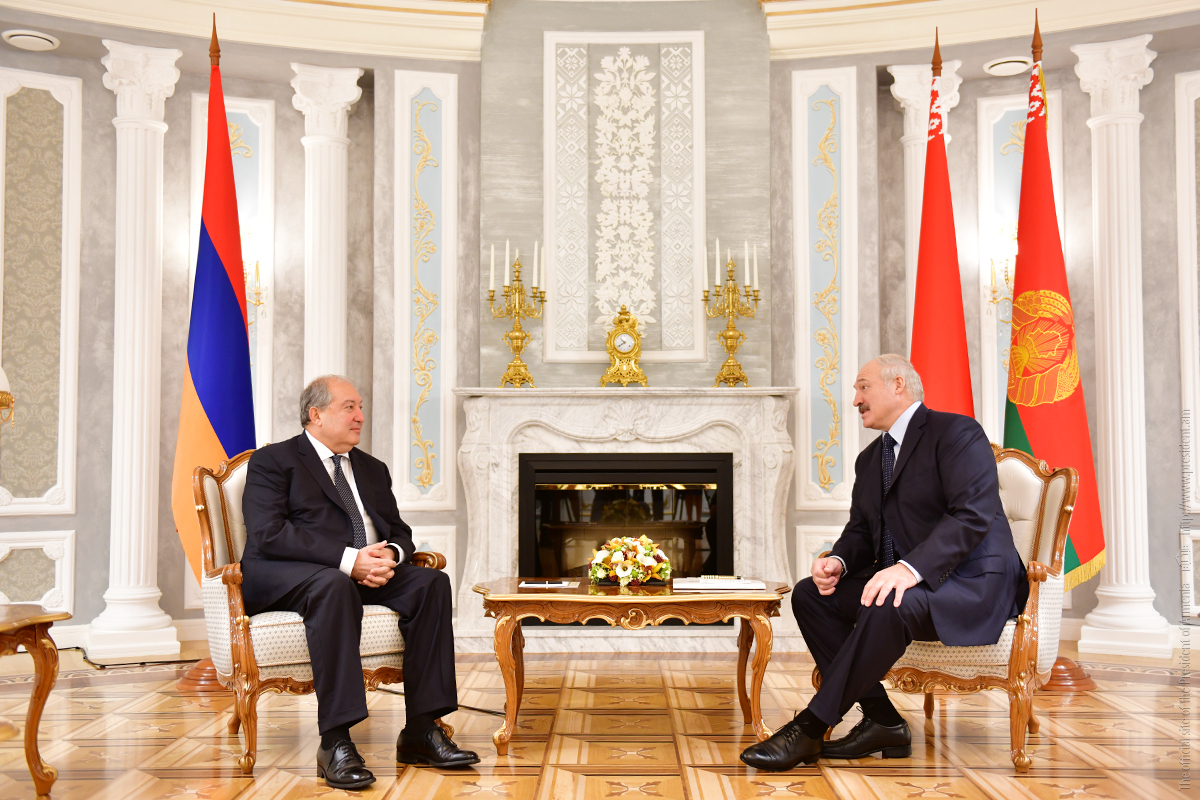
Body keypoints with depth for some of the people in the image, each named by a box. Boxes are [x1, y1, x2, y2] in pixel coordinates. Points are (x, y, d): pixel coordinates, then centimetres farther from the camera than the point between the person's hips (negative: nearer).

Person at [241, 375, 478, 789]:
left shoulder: (373, 469, 25)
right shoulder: (272, 461, 4)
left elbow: (399, 533, 20)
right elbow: (268, 534, -12)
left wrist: (389, 557, -7)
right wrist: (348, 559, -22)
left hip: (366, 571, 6)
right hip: (283, 576, -6)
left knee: (431, 582, -21)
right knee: (334, 587, -39)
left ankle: (421, 732, -22)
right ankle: (335, 743, -39)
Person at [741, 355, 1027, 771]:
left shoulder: (956, 432, -9)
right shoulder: (870, 459, 19)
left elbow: (974, 514, -21)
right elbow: (860, 531, 18)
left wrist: (910, 567, -33)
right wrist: (838, 561, -7)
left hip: (972, 584, -9)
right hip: (904, 580, 9)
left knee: (889, 606, -36)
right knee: (810, 594, -6)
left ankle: (810, 728, -28)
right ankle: (880, 720, -9)